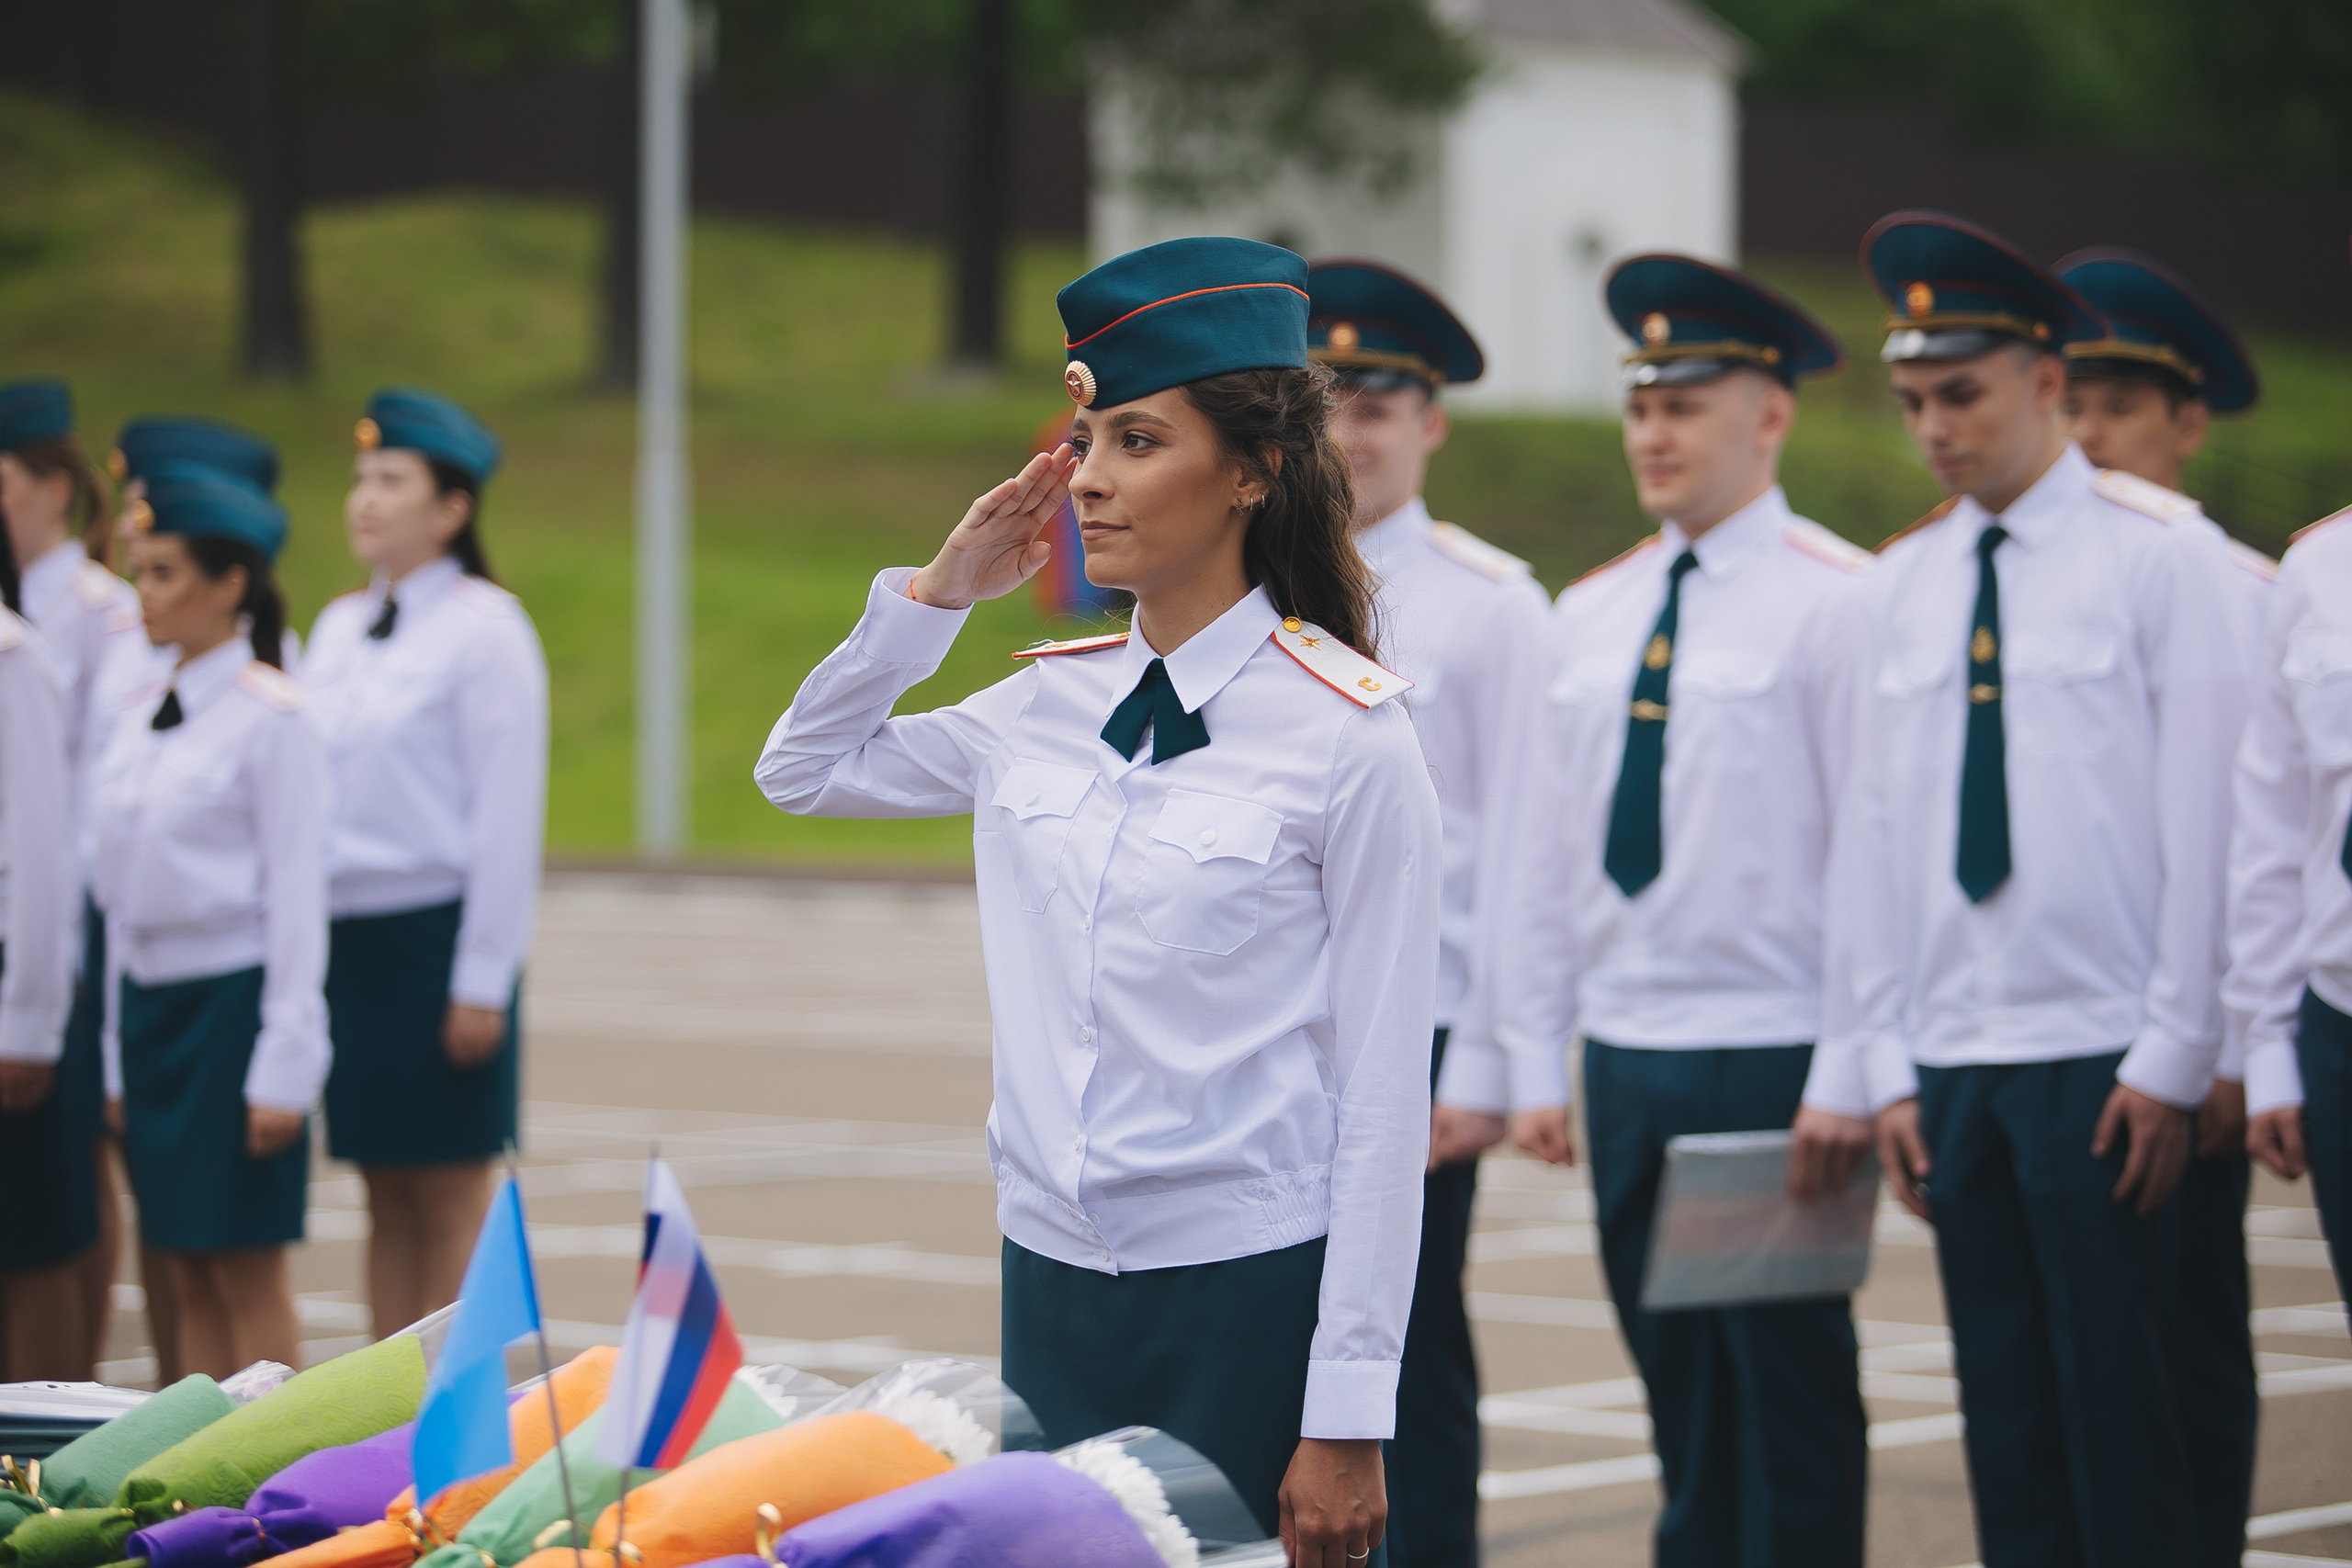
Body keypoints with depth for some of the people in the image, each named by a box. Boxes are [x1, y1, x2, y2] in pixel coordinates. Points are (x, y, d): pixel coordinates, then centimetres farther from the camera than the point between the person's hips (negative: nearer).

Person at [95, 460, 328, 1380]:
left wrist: (285, 1068, -13)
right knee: (186, 1272, 8)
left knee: (246, 1270, -5)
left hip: (233, 999, -7)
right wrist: (117, 1060, 14)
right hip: (148, 998, 7)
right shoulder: (140, 720, 12)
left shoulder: (270, 718, -9)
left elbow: (298, 899, -10)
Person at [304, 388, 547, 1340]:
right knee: (386, 1192, 9)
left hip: (435, 931, -6)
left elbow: (509, 812, -10)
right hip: (346, 930, 6)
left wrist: (482, 982, -13)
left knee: (451, 1193, -2)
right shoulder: (338, 630, 13)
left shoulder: (484, 630, -7)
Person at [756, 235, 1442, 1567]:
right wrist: (938, 594, 9)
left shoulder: (1345, 734, -8)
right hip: (1056, 1279, 5)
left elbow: (1384, 1096, -10)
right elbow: (804, 771, 25)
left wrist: (1349, 1417, -13)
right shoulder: (1052, 706, 8)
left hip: (1252, 1302, -5)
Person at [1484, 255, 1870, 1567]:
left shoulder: (1833, 602, -7)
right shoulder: (1592, 613, 13)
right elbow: (1545, 847, 15)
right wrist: (1537, 1057, 11)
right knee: (1678, 1391, 10)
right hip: (1625, 1056, 6)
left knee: (1790, 1395, -2)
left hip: (1772, 1061, -6)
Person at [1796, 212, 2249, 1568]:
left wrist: (2171, 1062, -9)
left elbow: (2204, 826, -5)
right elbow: (1873, 830, 11)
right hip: (1953, 1061, 5)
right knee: (2004, 1411, 6)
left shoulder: (2157, 558, -3)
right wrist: (1879, 1068, 7)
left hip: (2102, 1061, -5)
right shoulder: (1908, 581, 11)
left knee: (2119, 1413, -5)